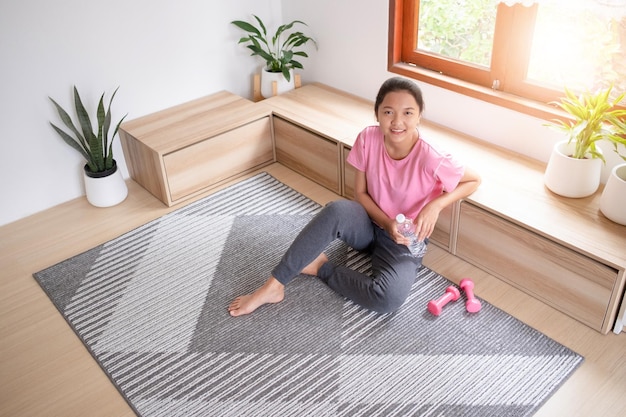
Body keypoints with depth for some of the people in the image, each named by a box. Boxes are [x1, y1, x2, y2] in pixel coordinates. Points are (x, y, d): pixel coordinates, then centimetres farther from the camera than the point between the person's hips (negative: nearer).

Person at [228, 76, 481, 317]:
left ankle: (320, 267, -9)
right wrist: (387, 223, -21)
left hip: (405, 241, -2)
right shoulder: (368, 139, -14)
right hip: (369, 223, 3)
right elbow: (360, 193, -5)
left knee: (389, 299, -32)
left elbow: (474, 181, -8)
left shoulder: (431, 160, -25)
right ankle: (273, 285, -26)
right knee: (337, 211, -34)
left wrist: (435, 205, -23)